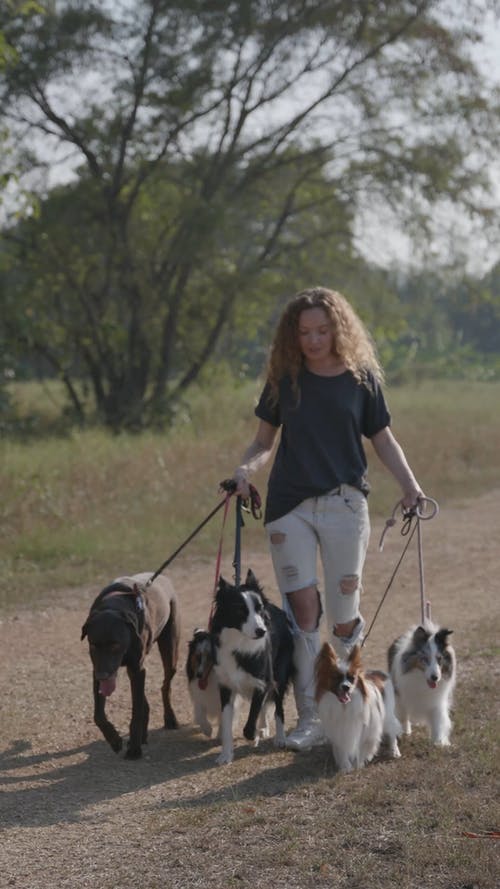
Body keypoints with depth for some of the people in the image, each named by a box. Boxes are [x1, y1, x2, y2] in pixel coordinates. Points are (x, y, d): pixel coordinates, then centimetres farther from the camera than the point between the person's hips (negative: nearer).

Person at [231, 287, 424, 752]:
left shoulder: (361, 378, 3)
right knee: (302, 610, -5)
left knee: (343, 619, -1)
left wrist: (409, 483, -9)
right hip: (289, 504, 1)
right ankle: (309, 719, 1)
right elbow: (264, 440, 10)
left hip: (343, 503, -1)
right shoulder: (284, 379, 5)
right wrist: (245, 468, -11)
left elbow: (383, 440, 7)